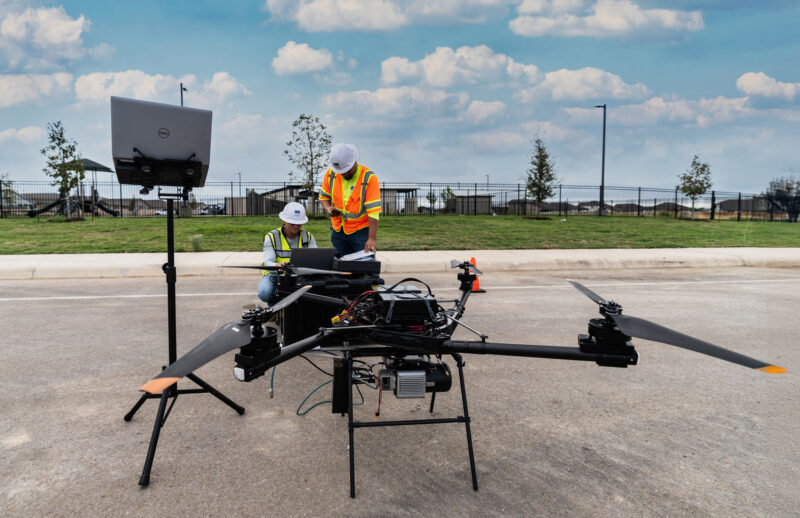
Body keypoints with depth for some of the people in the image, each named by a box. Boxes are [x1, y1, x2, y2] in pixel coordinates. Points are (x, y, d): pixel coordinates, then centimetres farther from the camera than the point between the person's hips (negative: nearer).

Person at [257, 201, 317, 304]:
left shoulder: (308, 237, 4)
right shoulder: (272, 237, -4)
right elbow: (268, 262, -15)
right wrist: (278, 265, -40)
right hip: (275, 274, -1)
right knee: (265, 292, -34)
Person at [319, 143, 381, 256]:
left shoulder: (369, 178, -17)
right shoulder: (330, 174, -3)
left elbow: (374, 211, -21)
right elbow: (324, 196, 13)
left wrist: (372, 238, -26)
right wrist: (328, 208, -10)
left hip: (361, 231, -4)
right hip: (338, 230, 5)